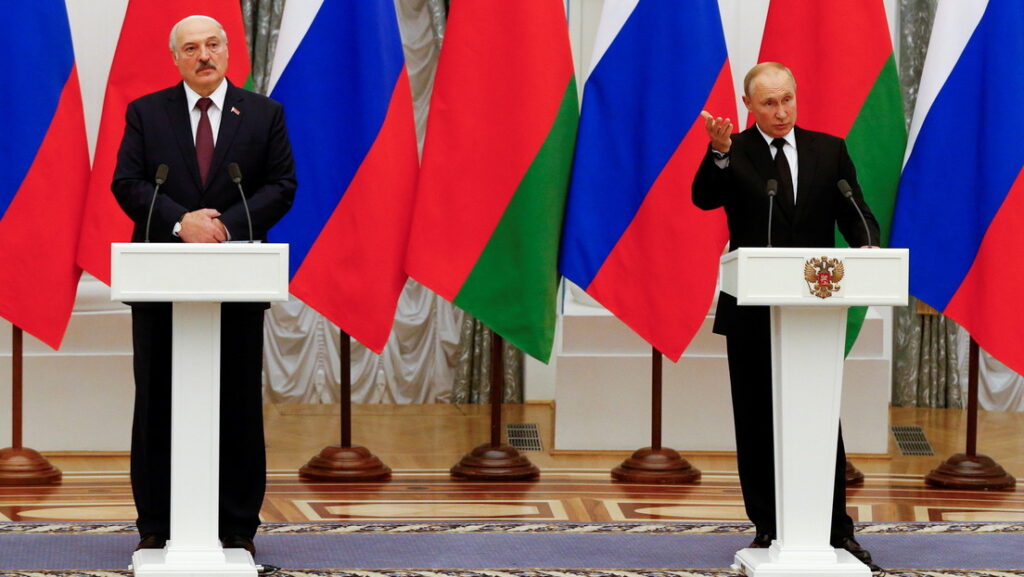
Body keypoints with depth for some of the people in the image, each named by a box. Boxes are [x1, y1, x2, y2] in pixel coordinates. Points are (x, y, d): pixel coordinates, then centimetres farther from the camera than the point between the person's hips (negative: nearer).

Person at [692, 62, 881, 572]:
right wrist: (720, 151, -35)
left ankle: (836, 528, 8)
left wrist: (866, 245, -16)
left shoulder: (828, 150, 8)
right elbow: (703, 198, -17)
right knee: (757, 424, 5)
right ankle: (767, 527, 14)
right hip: (752, 313, -1)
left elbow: (854, 213, 6)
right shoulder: (732, 154, 0)